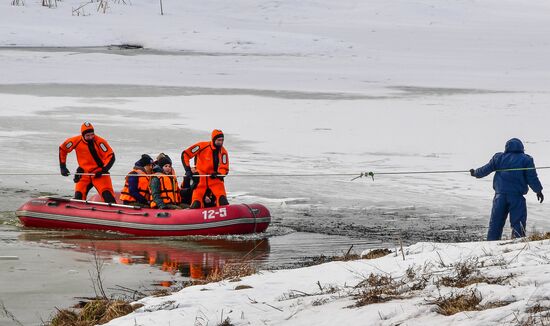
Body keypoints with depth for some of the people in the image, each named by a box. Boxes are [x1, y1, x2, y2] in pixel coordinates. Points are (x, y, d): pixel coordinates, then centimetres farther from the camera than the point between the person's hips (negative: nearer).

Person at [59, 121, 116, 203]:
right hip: (84, 173, 3)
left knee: (107, 194, -20)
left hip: (99, 173, -3)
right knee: (78, 196, -6)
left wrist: (103, 171, -26)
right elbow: (62, 149, 7)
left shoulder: (100, 142, -18)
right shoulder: (76, 141, -9)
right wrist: (63, 167, 6)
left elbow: (111, 157, -16)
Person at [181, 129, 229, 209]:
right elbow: (185, 154, -9)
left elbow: (224, 169, -5)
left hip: (215, 178, 1)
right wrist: (188, 170, -15)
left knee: (222, 199, -21)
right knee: (196, 203, -7)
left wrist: (218, 174, -27)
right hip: (200, 178, -1)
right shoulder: (202, 146, -12)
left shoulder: (223, 152, -4)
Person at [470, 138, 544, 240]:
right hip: (517, 197, -3)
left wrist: (475, 173, 33)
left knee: (496, 223, 10)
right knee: (518, 224, -2)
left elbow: (485, 170, 13)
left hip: (500, 195, 3)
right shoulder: (526, 160, 0)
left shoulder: (498, 158, 8)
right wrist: (538, 191, 13)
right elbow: (532, 178, -1)